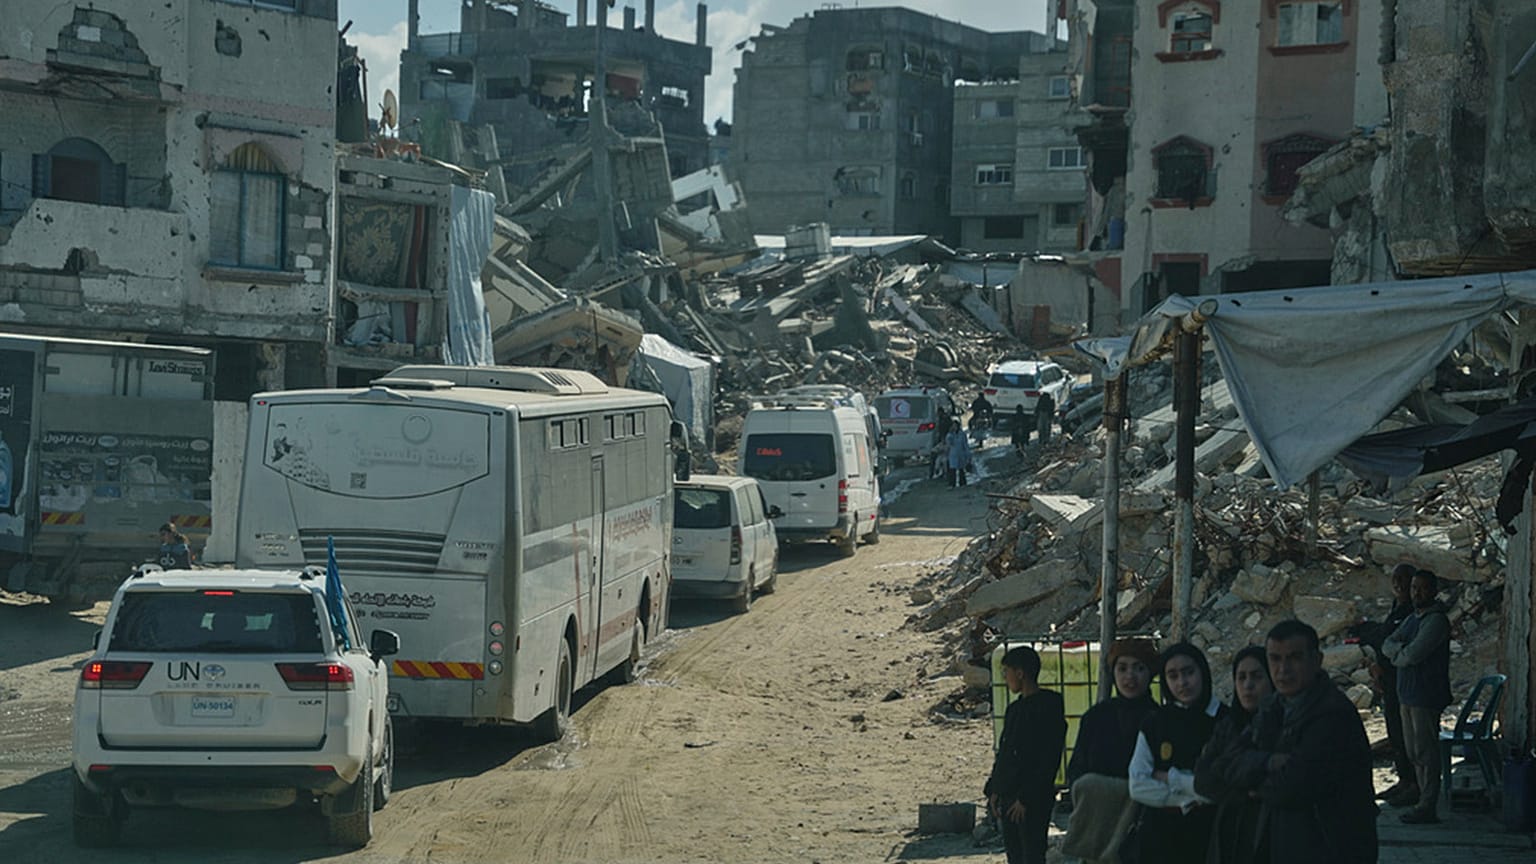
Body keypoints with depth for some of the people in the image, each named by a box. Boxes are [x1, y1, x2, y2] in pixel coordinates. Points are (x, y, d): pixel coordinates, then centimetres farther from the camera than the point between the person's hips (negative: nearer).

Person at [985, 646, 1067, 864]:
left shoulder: (1048, 707, -11)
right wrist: (994, 790, 11)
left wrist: (1026, 799, -17)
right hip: (1008, 798, 9)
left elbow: (1048, 761, -16)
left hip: (1033, 803, -9)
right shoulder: (1015, 709, 15)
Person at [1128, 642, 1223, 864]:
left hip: (1208, 835, -2)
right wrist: (1189, 796, -9)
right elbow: (1138, 787, 1)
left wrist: (1171, 779, -3)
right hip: (1159, 836, 2)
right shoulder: (1154, 723, 9)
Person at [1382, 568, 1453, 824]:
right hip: (1408, 694, 9)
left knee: (1426, 752, -7)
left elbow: (1414, 654, -21)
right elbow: (1387, 645, 11)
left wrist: (1398, 656, -1)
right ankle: (1424, 801, 18)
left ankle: (1427, 808, -5)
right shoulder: (1411, 619, 18)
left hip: (1427, 695, -9)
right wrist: (1402, 650, -10)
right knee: (1414, 752, 12)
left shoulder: (1436, 620, -13)